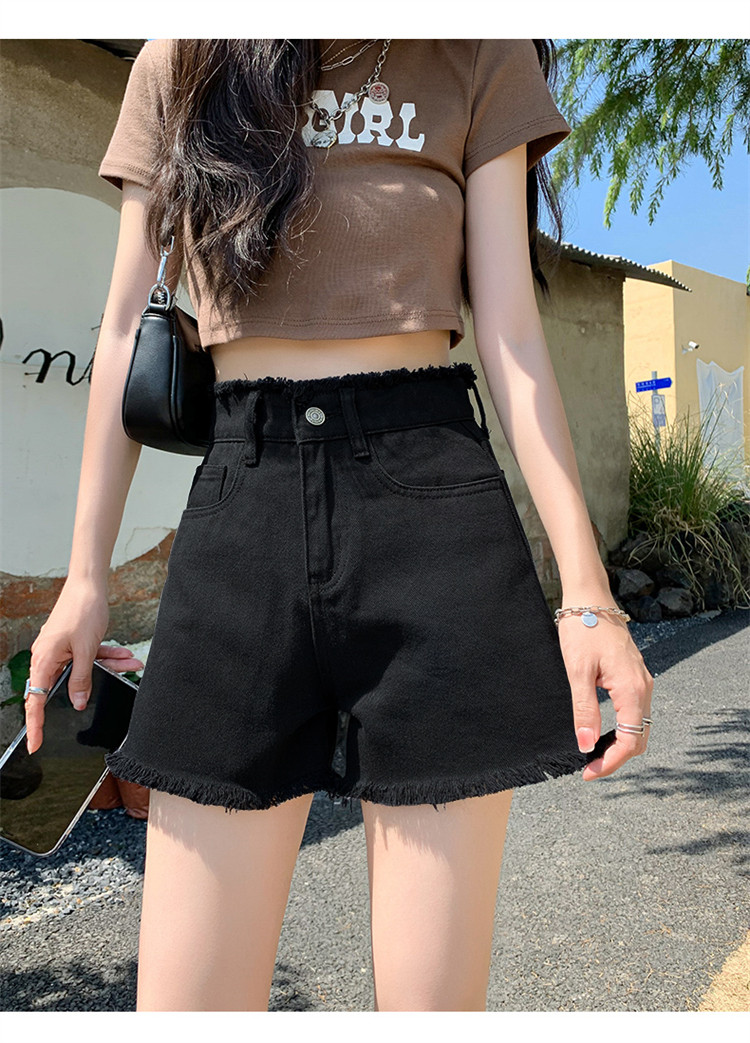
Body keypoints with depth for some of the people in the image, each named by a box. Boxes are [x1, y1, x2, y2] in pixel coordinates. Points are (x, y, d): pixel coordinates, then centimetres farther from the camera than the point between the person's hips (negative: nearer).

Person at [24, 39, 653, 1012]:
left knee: (435, 994, 3)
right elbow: (127, 333, 14)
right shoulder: (180, 62, 17)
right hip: (241, 496, 2)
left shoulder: (483, 62, 14)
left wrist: (587, 589, -4)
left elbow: (512, 334, 5)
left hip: (433, 493, 0)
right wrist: (87, 574, 10)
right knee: (189, 992, 2)